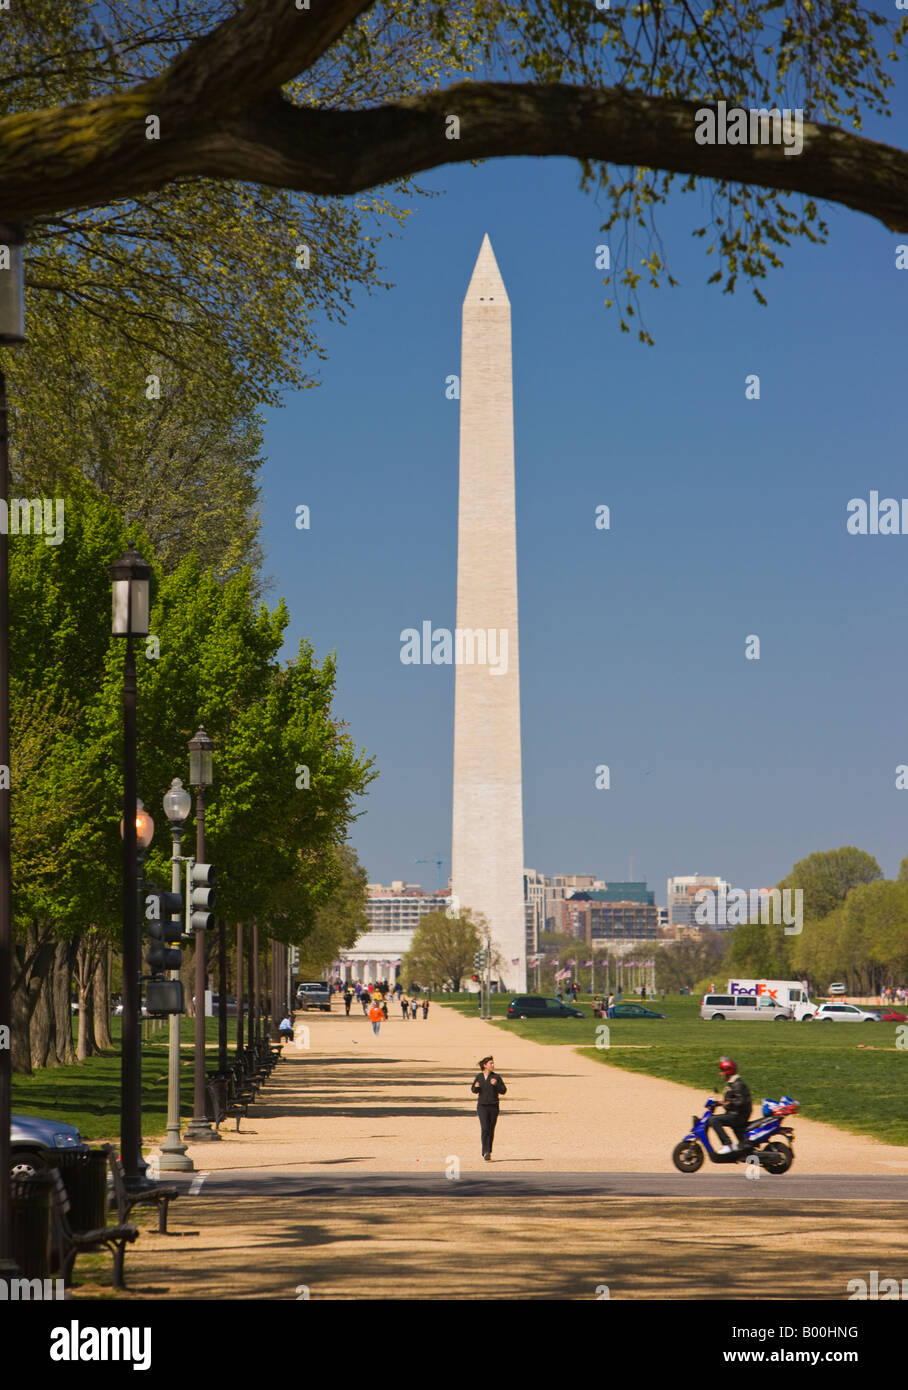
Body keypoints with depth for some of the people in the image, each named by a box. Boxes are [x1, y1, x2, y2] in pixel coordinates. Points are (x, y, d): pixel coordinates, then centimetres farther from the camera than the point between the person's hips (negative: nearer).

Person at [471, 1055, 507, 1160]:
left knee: (491, 1130, 5)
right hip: (482, 1106, 0)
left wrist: (496, 1084, -17)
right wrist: (476, 1087, -7)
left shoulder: (496, 1077, 0)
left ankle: (488, 1152, 19)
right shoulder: (479, 1077, 4)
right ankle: (486, 1152, -18)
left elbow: (503, 1091, -1)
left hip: (493, 1106, 0)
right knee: (484, 1128, -14)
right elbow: (474, 1090, 16)